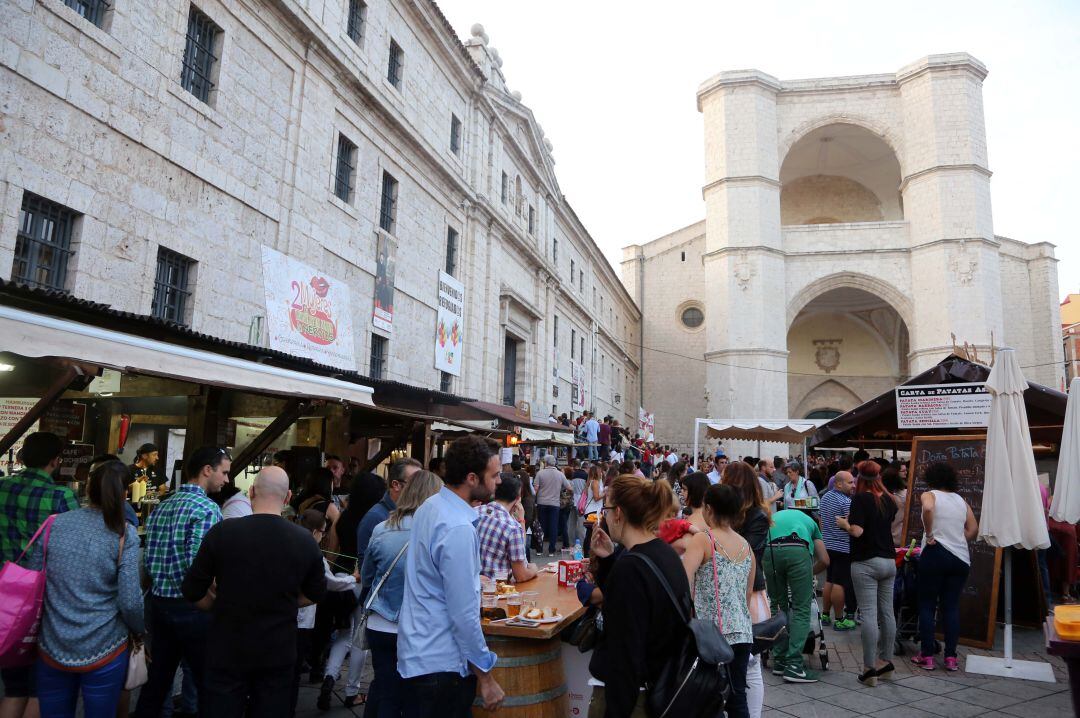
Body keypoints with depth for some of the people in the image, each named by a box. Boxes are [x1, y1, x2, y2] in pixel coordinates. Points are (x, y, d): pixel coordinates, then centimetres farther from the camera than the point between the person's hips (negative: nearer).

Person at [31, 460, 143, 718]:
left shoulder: (53, 525, -3)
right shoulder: (124, 534, -12)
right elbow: (130, 601, -14)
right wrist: (139, 631, 5)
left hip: (52, 648, 3)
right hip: (104, 651, -3)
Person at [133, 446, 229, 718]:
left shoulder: (161, 507, 9)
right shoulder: (207, 508, -17)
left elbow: (148, 558, 9)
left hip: (158, 602, 8)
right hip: (191, 606, -8)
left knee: (156, 678, 17)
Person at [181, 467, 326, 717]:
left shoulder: (222, 532, -14)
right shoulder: (306, 541, -8)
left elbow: (192, 591, -3)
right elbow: (315, 594, 7)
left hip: (227, 651, -1)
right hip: (279, 653, 2)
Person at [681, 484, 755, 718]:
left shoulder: (703, 539, -8)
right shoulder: (746, 546, 10)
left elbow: (683, 580, -23)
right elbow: (749, 593, 17)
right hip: (743, 633, 6)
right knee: (737, 697, 13)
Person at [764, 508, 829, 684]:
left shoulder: (772, 518, 41)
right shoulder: (809, 521, 37)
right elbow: (824, 560, 26)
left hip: (769, 550, 2)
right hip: (797, 550, -2)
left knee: (777, 606, 17)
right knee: (801, 609, 7)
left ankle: (779, 661, 21)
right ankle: (793, 665, 2)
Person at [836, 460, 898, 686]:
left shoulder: (860, 498, -11)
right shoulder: (888, 500, 8)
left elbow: (857, 531, -18)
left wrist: (844, 523, 1)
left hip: (866, 562, -6)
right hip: (889, 561, 6)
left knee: (869, 614, -5)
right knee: (887, 612, 13)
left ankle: (870, 668, -3)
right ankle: (885, 661, 22)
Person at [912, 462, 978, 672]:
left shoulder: (929, 495, -3)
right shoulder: (961, 500, 12)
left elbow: (928, 508, -26)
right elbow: (973, 530, 11)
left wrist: (929, 535, -16)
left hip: (935, 554, -4)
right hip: (961, 557, 5)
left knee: (927, 605, 4)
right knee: (952, 606, 9)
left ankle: (927, 656, 6)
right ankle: (951, 657, 9)